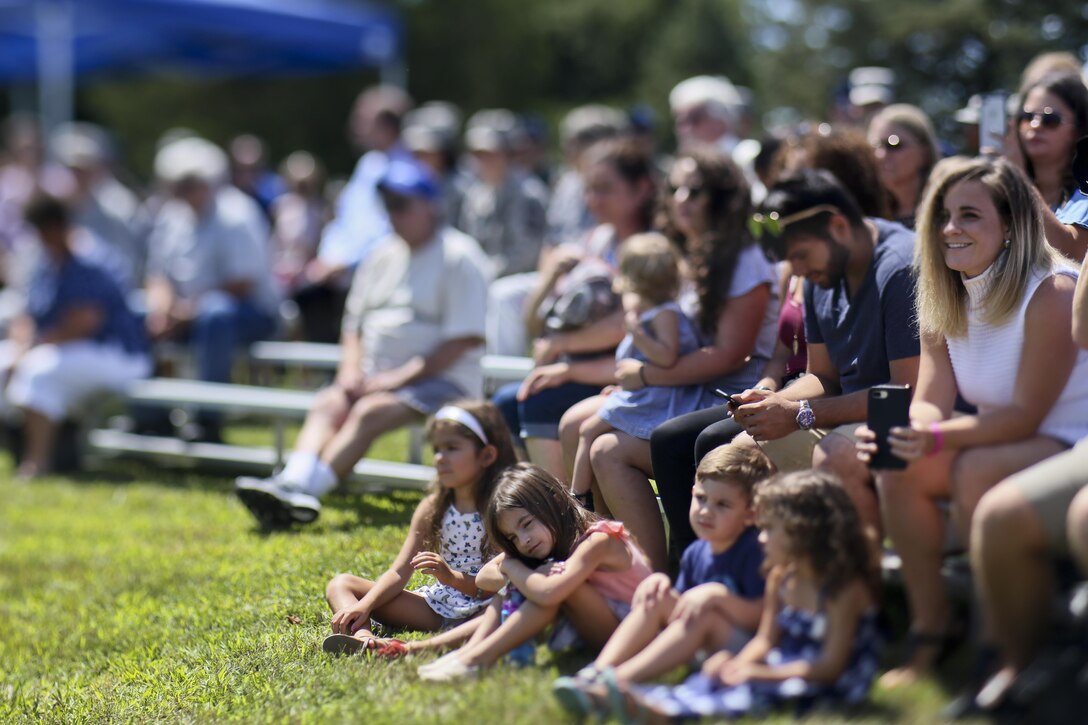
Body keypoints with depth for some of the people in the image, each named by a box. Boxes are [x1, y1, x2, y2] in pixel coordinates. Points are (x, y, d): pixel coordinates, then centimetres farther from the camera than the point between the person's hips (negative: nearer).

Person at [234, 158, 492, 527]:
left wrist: (398, 379, -16)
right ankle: (293, 482, -43)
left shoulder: (459, 257, -5)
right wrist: (351, 371, 1)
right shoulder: (383, 257, 18)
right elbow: (354, 324, 22)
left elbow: (464, 340, -13)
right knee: (327, 404, -21)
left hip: (441, 381, -7)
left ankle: (305, 491, -44)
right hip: (378, 380, 7)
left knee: (370, 413, -31)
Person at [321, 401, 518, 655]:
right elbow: (400, 573, 1)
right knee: (341, 584, -3)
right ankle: (363, 638, -36)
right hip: (438, 602, 6)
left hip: (481, 610, -6)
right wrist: (364, 605, -16)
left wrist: (452, 577, -29)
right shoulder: (433, 508, 7)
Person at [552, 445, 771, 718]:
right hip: (700, 652, 7)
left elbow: (762, 617, -20)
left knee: (705, 616, -33)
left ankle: (619, 679, -43)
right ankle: (596, 671, -28)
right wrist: (659, 582, -8)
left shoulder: (755, 552, -13)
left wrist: (717, 595, -31)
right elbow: (682, 607, 11)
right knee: (658, 598, -10)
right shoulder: (695, 553, 8)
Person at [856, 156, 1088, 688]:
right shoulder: (944, 299, 3)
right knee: (898, 468, -18)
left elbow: (1025, 415, -24)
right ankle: (929, 631, -8)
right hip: (994, 440, 7)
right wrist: (902, 429, -28)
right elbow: (930, 403, -4)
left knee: (976, 471, -34)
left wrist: (938, 437, -36)